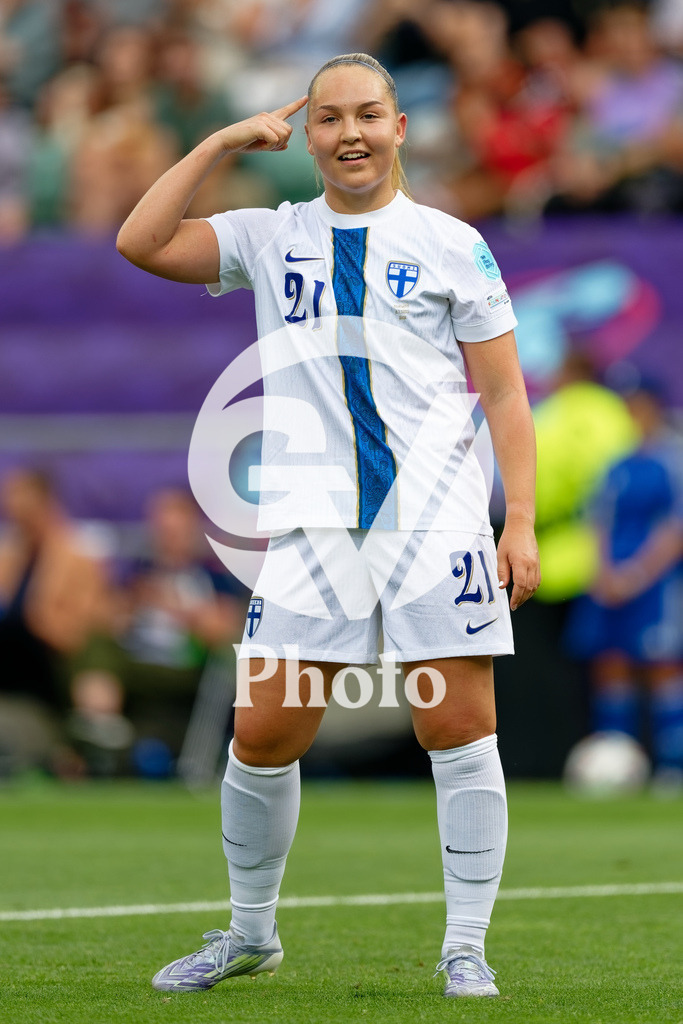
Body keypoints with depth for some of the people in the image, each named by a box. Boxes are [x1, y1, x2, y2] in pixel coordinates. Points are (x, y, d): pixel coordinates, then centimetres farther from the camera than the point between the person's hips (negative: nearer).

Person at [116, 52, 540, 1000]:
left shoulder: (450, 244, 7)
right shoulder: (272, 240, 13)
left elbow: (504, 394, 5)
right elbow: (141, 244, 3)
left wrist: (521, 523, -4)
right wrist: (222, 143, 3)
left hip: (436, 518, -2)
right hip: (315, 525, 2)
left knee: (459, 727, -5)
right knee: (264, 732, -1)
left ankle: (466, 949, 6)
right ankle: (250, 934, 18)